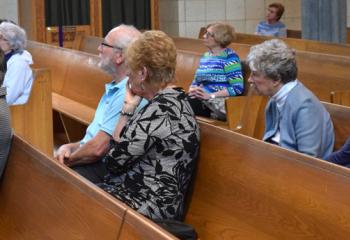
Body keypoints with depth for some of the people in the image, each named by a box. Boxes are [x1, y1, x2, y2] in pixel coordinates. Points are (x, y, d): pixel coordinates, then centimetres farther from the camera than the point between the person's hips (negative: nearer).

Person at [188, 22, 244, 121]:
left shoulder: (229, 58, -5)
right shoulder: (205, 56, 19)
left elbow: (237, 88, -14)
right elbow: (196, 81, 23)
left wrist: (211, 95, -18)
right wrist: (192, 90, -2)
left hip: (220, 104, -7)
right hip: (202, 100, 7)